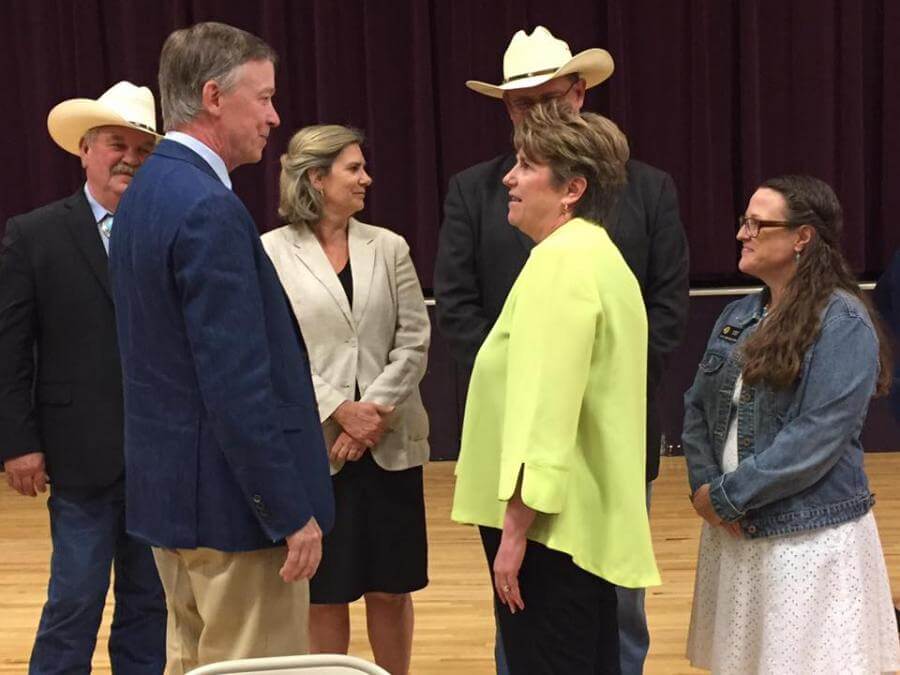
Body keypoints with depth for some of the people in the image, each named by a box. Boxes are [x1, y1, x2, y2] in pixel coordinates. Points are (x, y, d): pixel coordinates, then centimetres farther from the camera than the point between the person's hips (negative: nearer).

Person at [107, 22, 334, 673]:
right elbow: (238, 385, -24)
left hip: (170, 487, 10)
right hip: (230, 500, -10)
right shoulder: (209, 210, -21)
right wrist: (292, 514, -18)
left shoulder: (146, 191, 10)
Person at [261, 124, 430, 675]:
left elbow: (414, 340, 2)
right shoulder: (272, 253, -3)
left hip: (389, 444, 3)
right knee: (325, 592, 7)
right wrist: (340, 410, -14)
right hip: (312, 446, -2)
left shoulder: (389, 247, 6)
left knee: (390, 589, 9)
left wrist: (375, 412, -10)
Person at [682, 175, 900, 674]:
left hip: (810, 538, -7)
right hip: (733, 532, 7)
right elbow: (696, 408, 10)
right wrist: (703, 485, -7)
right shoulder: (737, 317, 9)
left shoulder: (843, 323, -13)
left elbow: (816, 438, -20)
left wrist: (726, 497, -16)